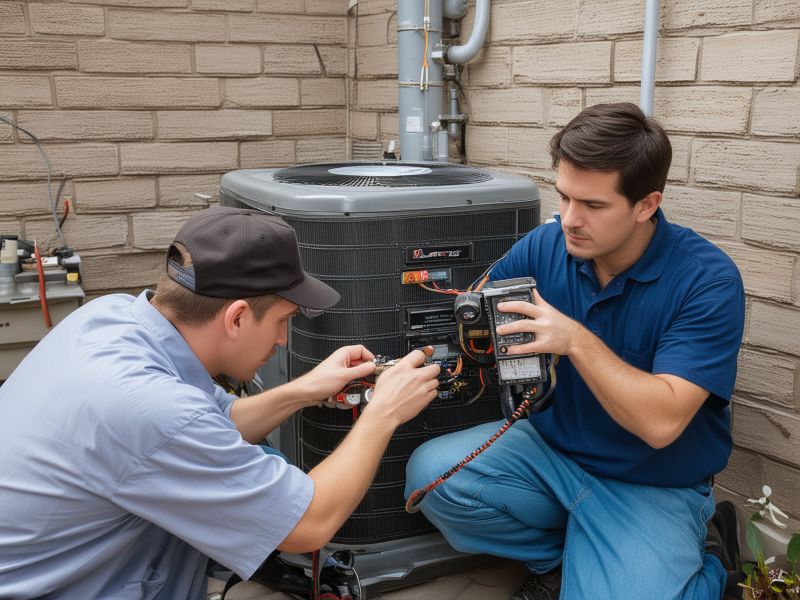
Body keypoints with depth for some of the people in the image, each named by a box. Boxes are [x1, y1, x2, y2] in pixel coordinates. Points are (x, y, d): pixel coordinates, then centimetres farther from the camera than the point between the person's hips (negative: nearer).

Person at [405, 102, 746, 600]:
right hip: (550, 447, 4)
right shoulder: (544, 247, -9)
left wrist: (576, 340, -34)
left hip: (652, 490, -3)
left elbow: (661, 421, -26)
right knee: (432, 473, -18)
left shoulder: (707, 279, -20)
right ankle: (558, 558, 8)